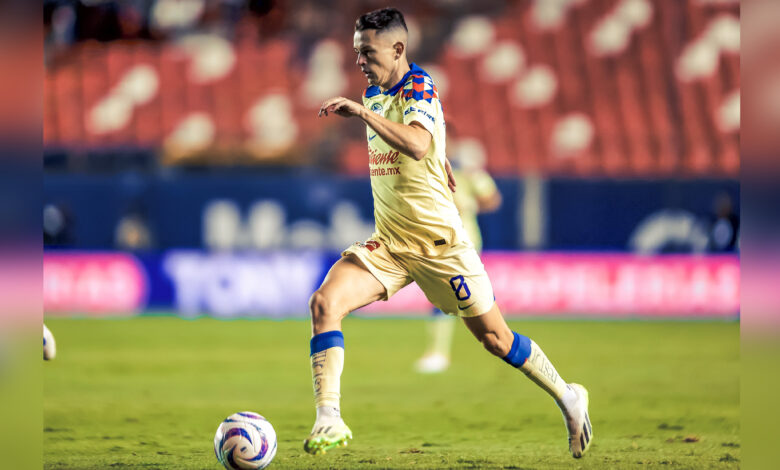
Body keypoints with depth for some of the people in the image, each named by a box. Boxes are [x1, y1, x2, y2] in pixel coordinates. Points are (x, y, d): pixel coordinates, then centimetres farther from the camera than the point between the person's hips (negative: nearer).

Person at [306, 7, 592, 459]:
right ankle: (328, 419, -21)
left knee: (495, 337, 4)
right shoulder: (374, 94, 8)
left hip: (439, 241, -6)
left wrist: (362, 112, -40)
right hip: (388, 245, 6)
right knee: (324, 302, -18)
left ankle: (568, 399, 27)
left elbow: (418, 145, -36)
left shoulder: (418, 87, -15)